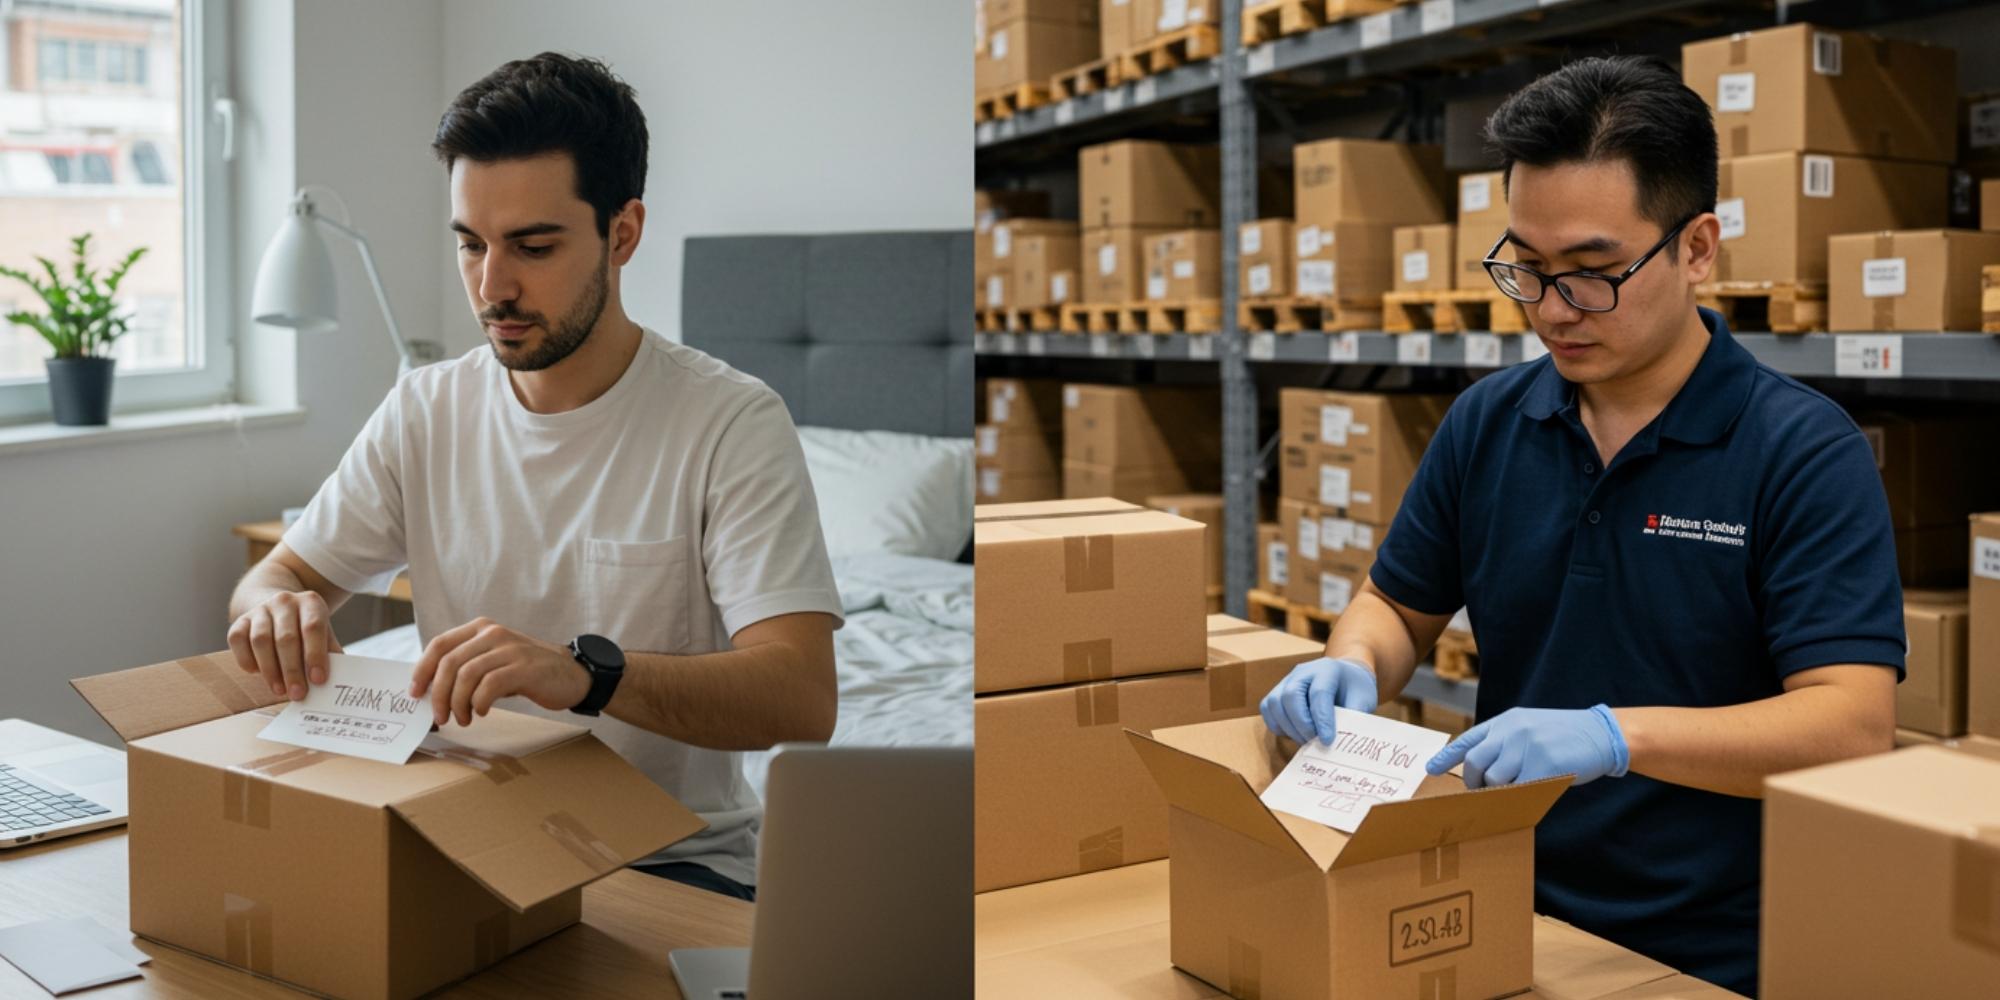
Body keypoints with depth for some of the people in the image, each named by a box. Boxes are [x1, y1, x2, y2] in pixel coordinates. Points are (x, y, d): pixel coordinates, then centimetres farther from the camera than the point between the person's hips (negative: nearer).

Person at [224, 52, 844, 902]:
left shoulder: (732, 424, -12)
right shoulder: (423, 413, 5)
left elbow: (802, 699, -23)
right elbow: (275, 577, 11)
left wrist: (588, 671, -40)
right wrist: (275, 609, -15)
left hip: (670, 858, -5)